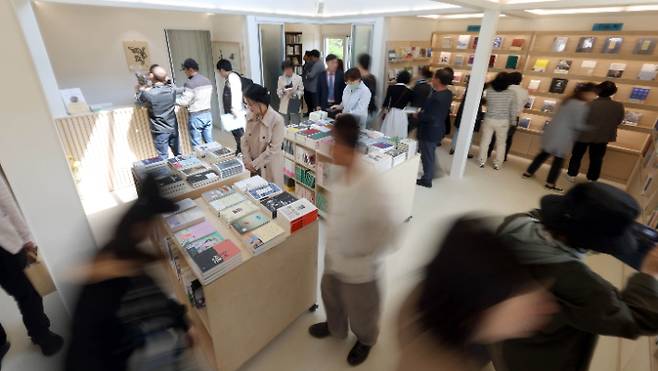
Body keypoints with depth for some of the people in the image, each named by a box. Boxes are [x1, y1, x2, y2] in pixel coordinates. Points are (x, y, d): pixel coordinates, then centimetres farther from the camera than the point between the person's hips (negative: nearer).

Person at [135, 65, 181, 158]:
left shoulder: (148, 94, -18)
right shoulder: (172, 89, -8)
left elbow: (138, 100, 5)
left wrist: (141, 90, 23)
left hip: (159, 131, -4)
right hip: (173, 128, 4)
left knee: (163, 159, 5)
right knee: (178, 155, 15)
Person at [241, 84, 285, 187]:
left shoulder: (277, 120, -19)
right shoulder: (250, 116, -1)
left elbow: (273, 149, -19)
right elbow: (245, 139, 6)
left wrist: (254, 164, -14)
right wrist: (247, 160, -6)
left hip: (269, 166, -5)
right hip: (252, 165, 5)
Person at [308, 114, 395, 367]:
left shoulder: (369, 188, -35)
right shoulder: (341, 173, -10)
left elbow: (387, 230, -25)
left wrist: (368, 258, -15)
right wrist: (332, 246, 9)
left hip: (358, 266, -7)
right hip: (335, 256, 7)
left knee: (360, 309, 23)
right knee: (330, 294, 31)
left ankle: (365, 340, 56)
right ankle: (335, 327, 63)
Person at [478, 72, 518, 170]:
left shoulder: (488, 91, -11)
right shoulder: (511, 94, -11)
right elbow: (513, 110, -6)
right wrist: (511, 121, 10)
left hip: (489, 120, 1)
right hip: (503, 122, 0)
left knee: (485, 141, 13)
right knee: (501, 143, 13)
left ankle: (482, 161, 19)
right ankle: (497, 164, 20)